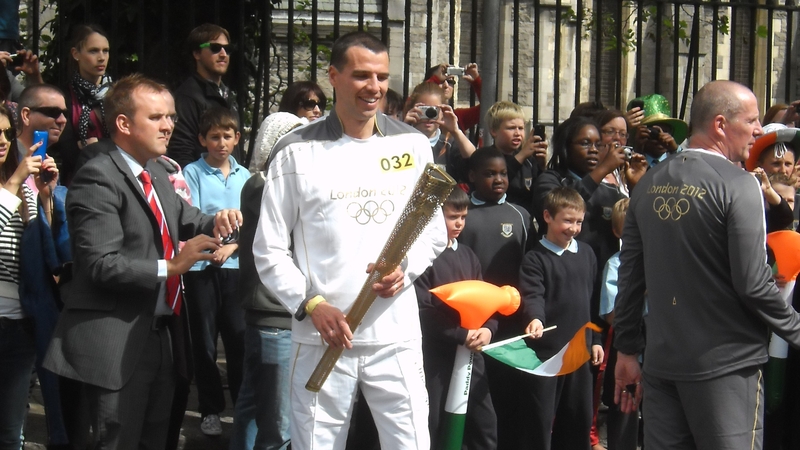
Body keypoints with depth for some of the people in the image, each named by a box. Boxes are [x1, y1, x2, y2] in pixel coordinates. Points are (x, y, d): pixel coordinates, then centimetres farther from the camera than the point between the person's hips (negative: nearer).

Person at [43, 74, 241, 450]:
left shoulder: (156, 175, 15)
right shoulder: (98, 179, -15)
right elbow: (101, 265, -22)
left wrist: (215, 224, 3)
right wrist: (169, 267, -24)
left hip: (162, 333, 9)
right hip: (118, 343, -9)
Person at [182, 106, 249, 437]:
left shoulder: (245, 176, 7)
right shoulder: (192, 173, -4)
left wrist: (232, 245, -10)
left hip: (235, 267, 2)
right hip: (201, 268, -2)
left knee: (240, 338, 4)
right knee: (204, 343, 5)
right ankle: (210, 410, 16)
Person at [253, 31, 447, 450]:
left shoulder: (413, 145, 8)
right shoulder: (296, 152, -1)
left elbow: (435, 230, 13)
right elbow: (269, 250, 0)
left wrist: (405, 268, -7)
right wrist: (311, 305, -14)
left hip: (396, 336, 2)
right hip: (321, 337, -2)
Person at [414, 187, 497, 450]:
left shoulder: (467, 255, 14)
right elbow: (422, 311, -15)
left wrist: (488, 328, -8)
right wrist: (461, 334, -19)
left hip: (471, 352, 7)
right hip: (436, 355, -6)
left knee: (484, 423, 9)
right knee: (434, 426, 0)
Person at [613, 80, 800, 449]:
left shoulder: (649, 184, 7)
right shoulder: (739, 185, -12)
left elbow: (630, 276, 10)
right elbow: (753, 283, -16)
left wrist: (627, 350, 17)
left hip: (661, 360, 6)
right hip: (726, 363, -6)